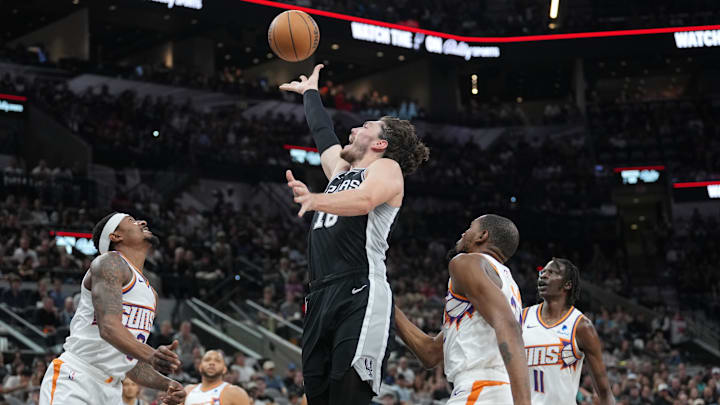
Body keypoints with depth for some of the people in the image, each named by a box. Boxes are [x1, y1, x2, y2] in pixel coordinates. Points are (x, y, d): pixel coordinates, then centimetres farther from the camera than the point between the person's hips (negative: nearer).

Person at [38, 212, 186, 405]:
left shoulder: (151, 294, 21)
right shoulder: (110, 262, -6)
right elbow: (109, 327, -22)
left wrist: (166, 384, 7)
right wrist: (151, 355, -37)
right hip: (73, 381, -8)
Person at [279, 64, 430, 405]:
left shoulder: (386, 168, 4)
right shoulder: (340, 169, 27)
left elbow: (364, 200, -19)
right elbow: (322, 131, 46)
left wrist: (315, 200, -36)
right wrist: (309, 92, 59)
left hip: (360, 296, -8)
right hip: (321, 296, 8)